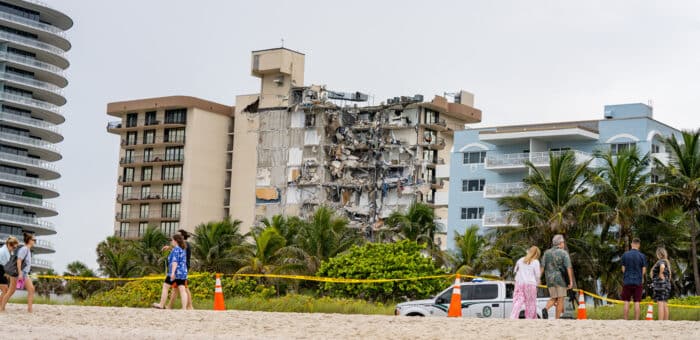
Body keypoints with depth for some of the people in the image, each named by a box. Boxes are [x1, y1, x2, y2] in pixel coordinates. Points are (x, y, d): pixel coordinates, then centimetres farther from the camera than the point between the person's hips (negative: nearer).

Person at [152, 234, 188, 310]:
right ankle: (184, 308, -8)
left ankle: (161, 305, 11)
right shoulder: (182, 250, 17)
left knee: (165, 286, 5)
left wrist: (173, 272, -27)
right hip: (183, 272, 8)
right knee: (182, 290, 0)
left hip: (176, 272, -8)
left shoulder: (176, 250, -10)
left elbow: (175, 261, -21)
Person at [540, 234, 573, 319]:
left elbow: (542, 267, 1)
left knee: (553, 299, 14)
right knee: (560, 300, 3)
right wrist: (571, 281, -12)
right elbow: (569, 268, -12)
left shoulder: (547, 253, 7)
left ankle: (546, 309, -16)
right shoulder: (564, 253, -5)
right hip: (561, 279, -4)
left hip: (550, 279, 4)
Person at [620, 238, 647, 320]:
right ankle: (636, 320, 1)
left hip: (627, 281, 0)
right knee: (637, 302, 2)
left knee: (626, 302, 4)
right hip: (638, 281, 0)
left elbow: (623, 269, 2)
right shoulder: (642, 256, -3)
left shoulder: (625, 255, -2)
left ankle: (626, 320, 4)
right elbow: (644, 271, 0)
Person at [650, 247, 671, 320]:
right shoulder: (667, 262, 16)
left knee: (660, 304, -11)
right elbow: (669, 274, 23)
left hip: (660, 284, -9)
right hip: (667, 284, 9)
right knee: (665, 305, 10)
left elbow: (662, 266, -35)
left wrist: (660, 274, -21)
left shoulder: (661, 261, -12)